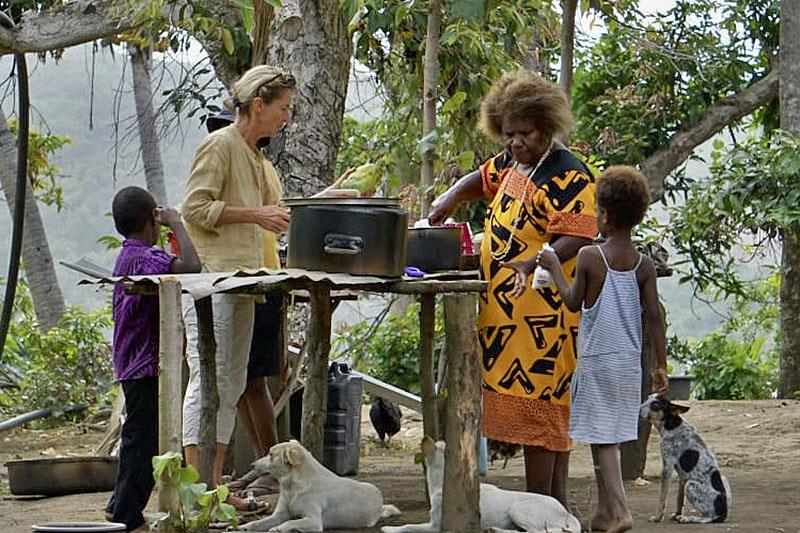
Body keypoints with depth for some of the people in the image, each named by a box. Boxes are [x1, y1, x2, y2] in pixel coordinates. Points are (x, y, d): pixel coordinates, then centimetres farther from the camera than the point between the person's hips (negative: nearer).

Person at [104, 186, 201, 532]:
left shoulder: (126, 257, 14)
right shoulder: (145, 257, -18)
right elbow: (190, 266, -33)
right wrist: (176, 223, -22)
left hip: (132, 367, 10)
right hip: (146, 364, -10)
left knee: (138, 439, 20)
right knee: (144, 441, -5)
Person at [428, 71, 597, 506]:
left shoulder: (568, 176, -12)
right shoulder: (512, 164, 15)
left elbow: (576, 238, -20)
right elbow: (481, 180, 34)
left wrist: (532, 263, -35)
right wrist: (450, 198, 14)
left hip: (543, 315, -9)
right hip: (505, 309, 9)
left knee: (535, 406, -10)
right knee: (547, 407, 10)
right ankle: (556, 505, 13)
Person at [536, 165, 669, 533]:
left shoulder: (589, 257, -11)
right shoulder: (644, 265, 0)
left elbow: (573, 302, 0)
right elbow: (654, 317, -1)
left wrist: (554, 268, 13)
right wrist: (661, 366, 4)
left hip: (596, 362, -5)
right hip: (629, 364, 5)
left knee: (602, 439, -2)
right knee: (610, 438, 15)